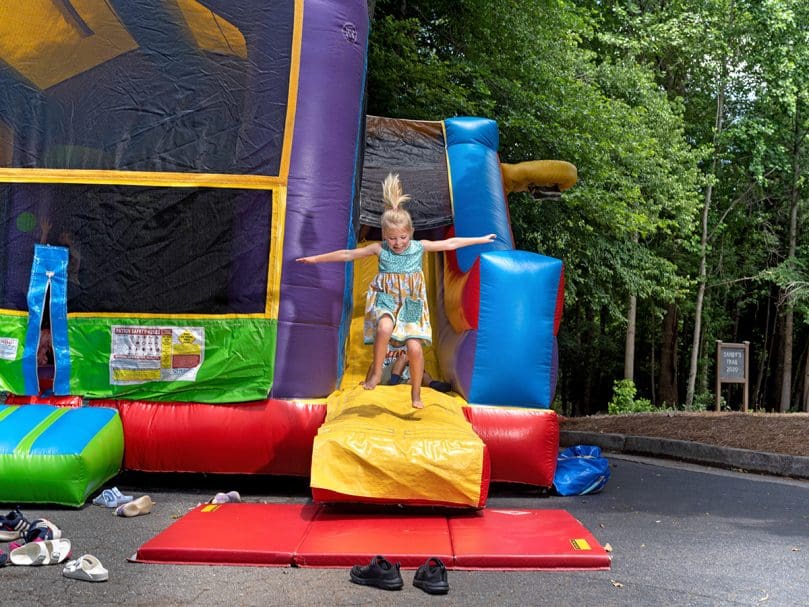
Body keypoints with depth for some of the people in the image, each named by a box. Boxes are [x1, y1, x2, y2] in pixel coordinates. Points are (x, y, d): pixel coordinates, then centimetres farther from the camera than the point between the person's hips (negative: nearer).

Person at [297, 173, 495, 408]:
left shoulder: (419, 247, -2)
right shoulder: (379, 249, -4)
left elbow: (450, 243, 5)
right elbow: (347, 254, 1)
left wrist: (481, 239, 9)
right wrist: (316, 258, 4)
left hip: (412, 303, 1)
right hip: (386, 299, -1)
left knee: (415, 347, -13)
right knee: (385, 327, -35)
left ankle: (416, 393, 9)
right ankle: (376, 373, -13)